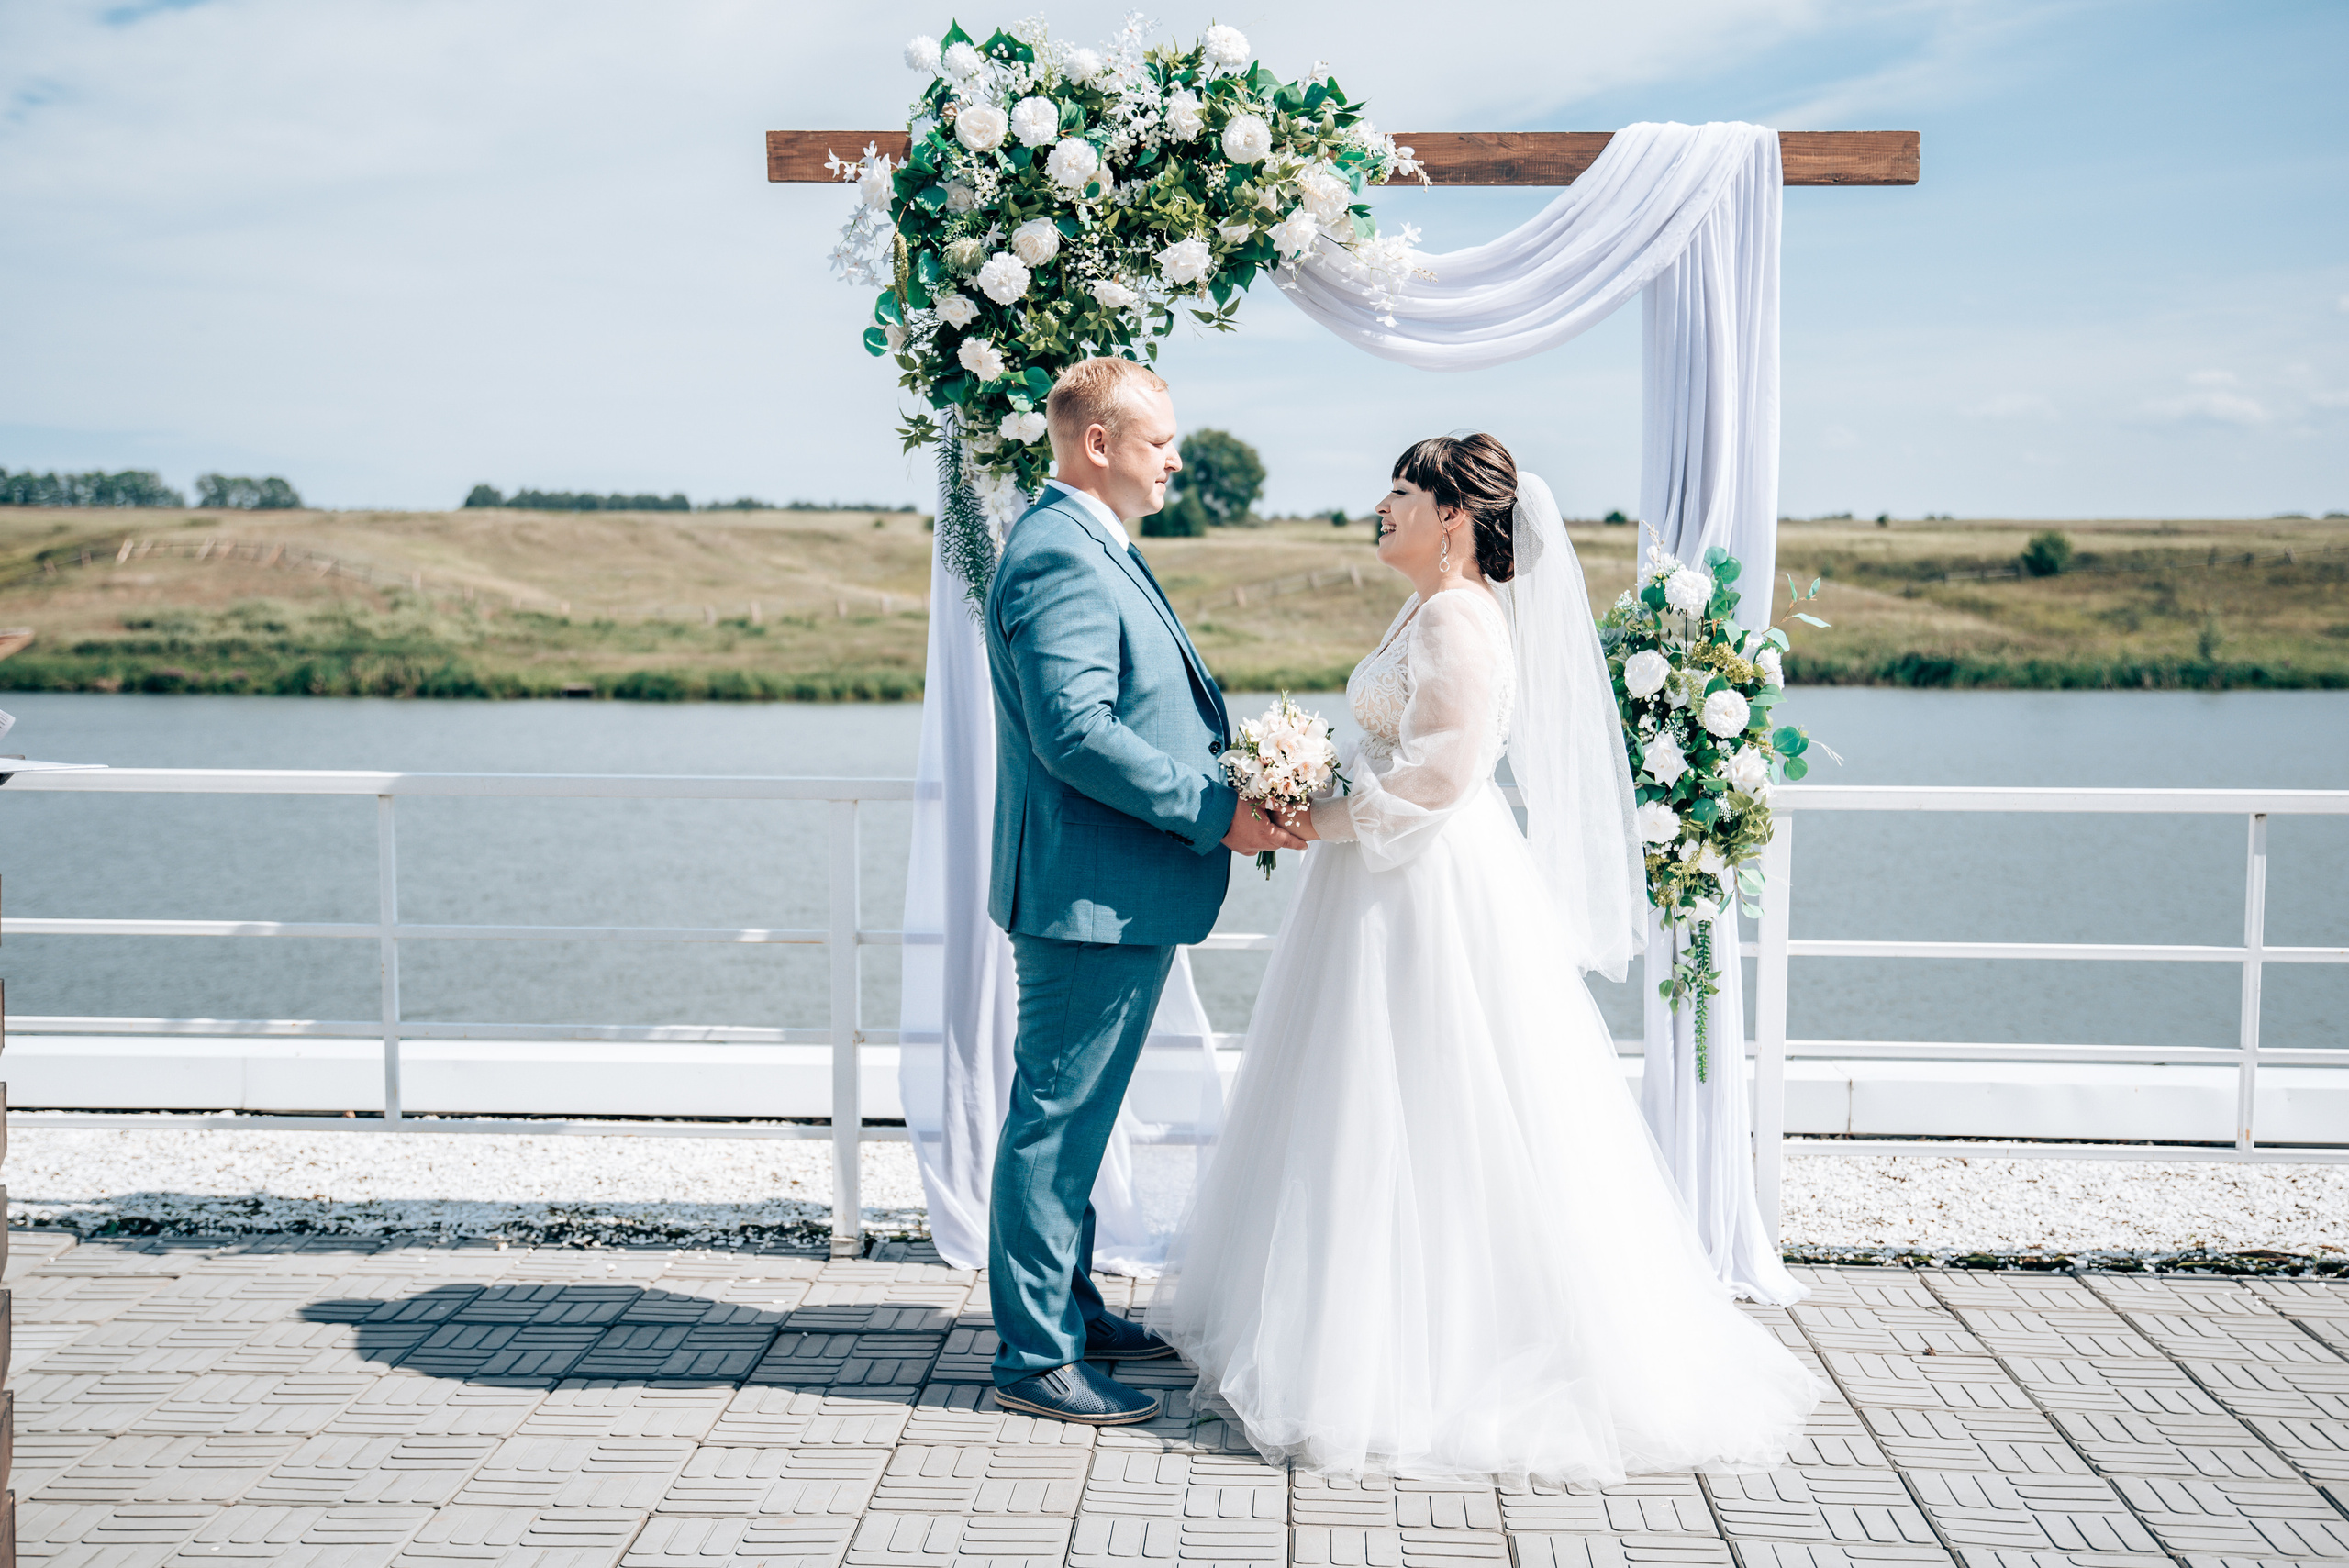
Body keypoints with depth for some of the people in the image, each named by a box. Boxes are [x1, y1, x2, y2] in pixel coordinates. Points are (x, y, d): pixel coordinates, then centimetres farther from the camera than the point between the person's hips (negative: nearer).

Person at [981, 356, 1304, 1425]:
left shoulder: (1093, 548, 17)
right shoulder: (1060, 557, -18)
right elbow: (1075, 733, -27)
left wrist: (1237, 782, 12)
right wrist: (1217, 814, -23)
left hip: (1117, 894, 11)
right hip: (1091, 892, -11)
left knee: (1071, 1115, 19)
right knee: (1058, 1119, -3)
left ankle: (1067, 1307, 32)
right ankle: (1035, 1358, 6)